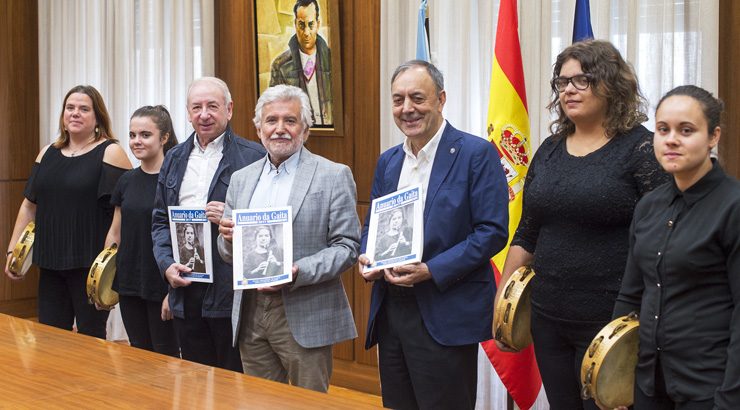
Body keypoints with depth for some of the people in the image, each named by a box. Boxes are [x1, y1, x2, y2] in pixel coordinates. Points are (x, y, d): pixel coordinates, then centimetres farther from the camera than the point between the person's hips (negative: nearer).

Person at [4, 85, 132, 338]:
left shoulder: (110, 153, -5)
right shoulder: (48, 153, 13)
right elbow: (29, 206, 16)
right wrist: (12, 251, 11)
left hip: (91, 265, -5)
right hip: (51, 263, 6)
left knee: (91, 336, 3)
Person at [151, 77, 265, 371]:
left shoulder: (253, 157, -5)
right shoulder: (174, 158, 14)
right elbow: (160, 220, 16)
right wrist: (166, 264, 0)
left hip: (231, 291, -5)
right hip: (185, 289, 5)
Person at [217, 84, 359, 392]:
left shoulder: (333, 176, -3)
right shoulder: (241, 179, 13)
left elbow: (347, 246, -7)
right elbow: (227, 254, 16)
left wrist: (298, 273, -21)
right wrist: (228, 237, -7)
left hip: (305, 318, -4)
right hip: (250, 314, 5)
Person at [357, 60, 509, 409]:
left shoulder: (477, 154, -7)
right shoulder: (387, 161, 13)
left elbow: (493, 231, -13)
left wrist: (430, 271, -21)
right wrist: (367, 257, -3)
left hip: (445, 318, -6)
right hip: (390, 312, 6)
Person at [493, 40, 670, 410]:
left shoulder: (640, 149, -8)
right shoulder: (549, 150, 10)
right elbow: (526, 235, 16)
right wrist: (502, 298, 12)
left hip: (611, 322, -6)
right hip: (548, 318, 6)